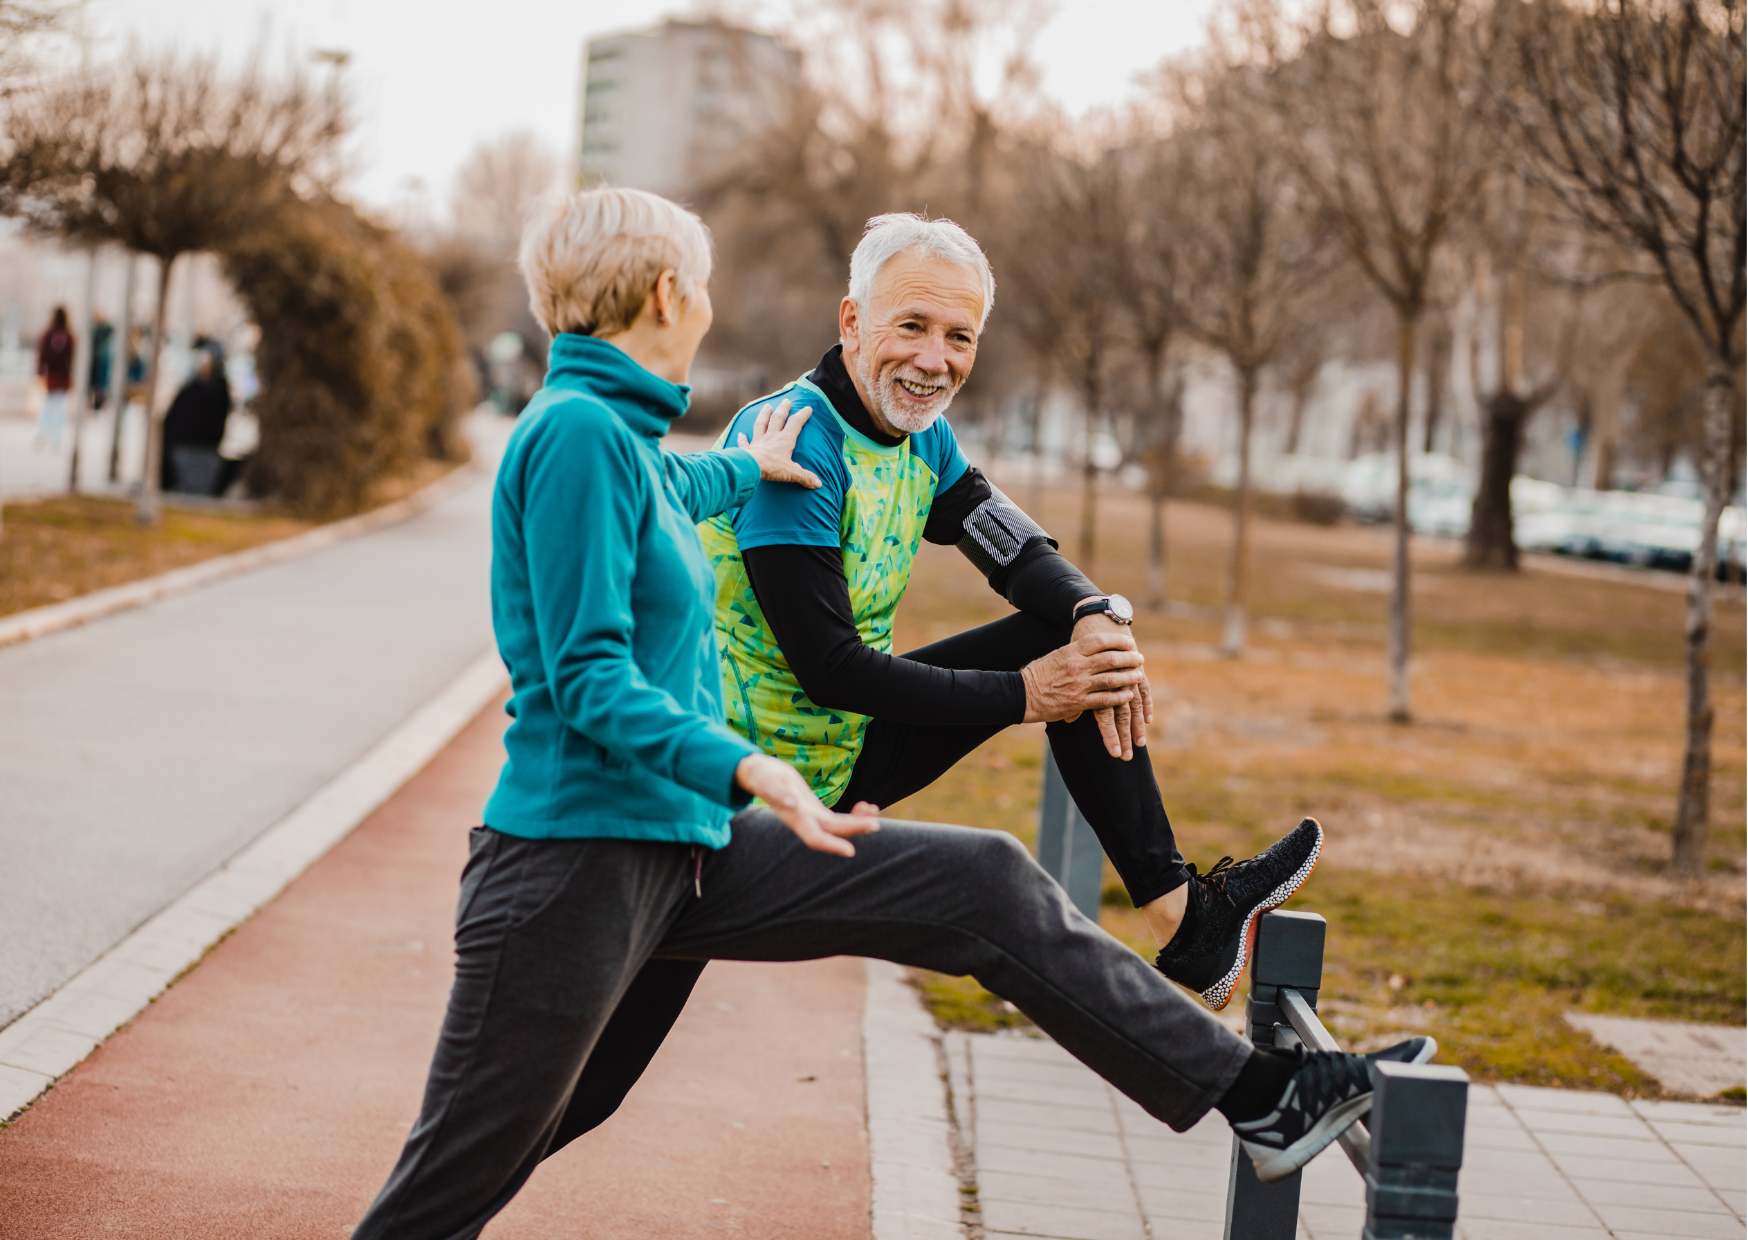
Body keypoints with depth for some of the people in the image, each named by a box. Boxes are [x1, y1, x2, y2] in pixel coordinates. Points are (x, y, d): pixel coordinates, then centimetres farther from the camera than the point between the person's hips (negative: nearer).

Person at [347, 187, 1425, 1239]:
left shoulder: (629, 438, 16)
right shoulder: (577, 433, -14)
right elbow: (590, 679, -22)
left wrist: (745, 469, 57)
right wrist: (744, 768, -34)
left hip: (690, 845, 10)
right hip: (576, 863, -9)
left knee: (985, 885, 3)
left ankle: (1252, 1094, 7)